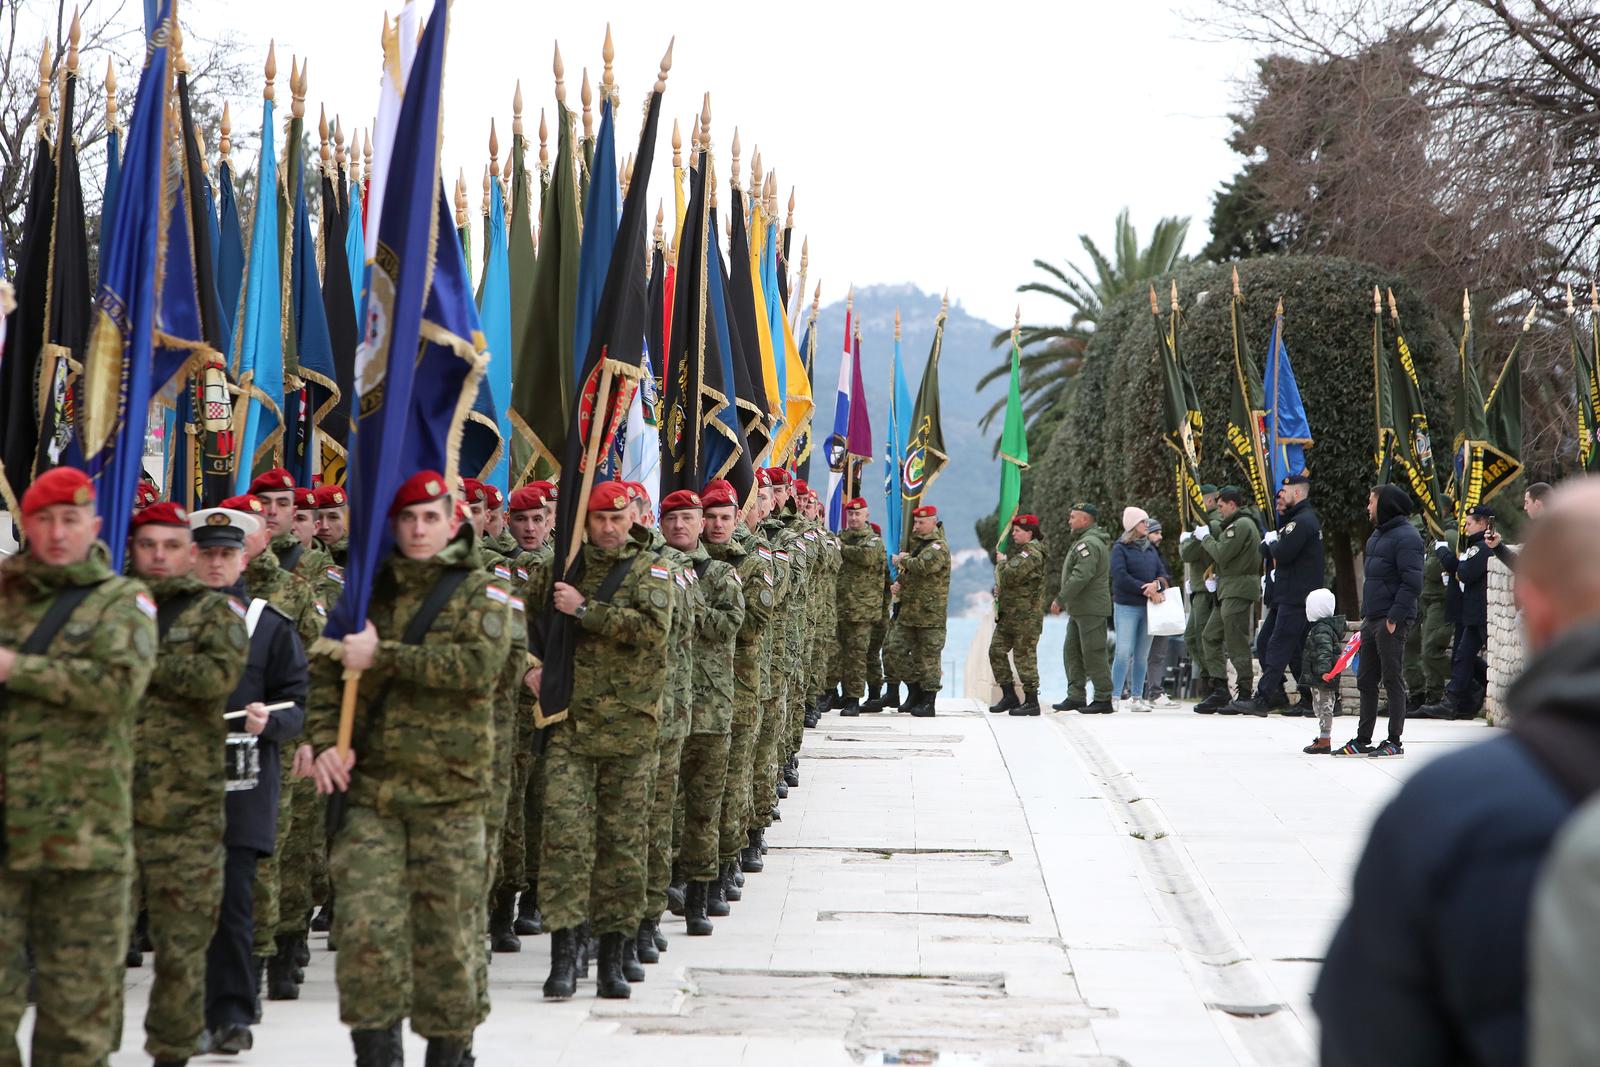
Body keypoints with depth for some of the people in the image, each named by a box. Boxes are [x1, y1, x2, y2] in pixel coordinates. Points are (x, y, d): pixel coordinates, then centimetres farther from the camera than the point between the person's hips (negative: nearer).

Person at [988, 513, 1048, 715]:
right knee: (996, 651, 10)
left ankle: (1032, 702, 1)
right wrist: (1000, 587, 6)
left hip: (1026, 616, -10)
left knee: (1024, 656, -6)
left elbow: (1010, 575, -26)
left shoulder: (1032, 553, -16)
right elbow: (1006, 578, 27)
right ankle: (1009, 696, 17)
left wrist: (1002, 562, -6)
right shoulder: (1021, 550, 18)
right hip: (1009, 614, 10)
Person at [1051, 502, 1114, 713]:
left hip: (1091, 610, -11)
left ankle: (1103, 700, -4)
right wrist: (1065, 601, 17)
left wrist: (1060, 599, -21)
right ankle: (1076, 696, 14)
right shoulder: (1083, 541, 19)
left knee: (1093, 654, -7)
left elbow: (1081, 577, -25)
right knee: (1072, 652, 11)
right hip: (1079, 609, 11)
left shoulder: (1089, 544, -16)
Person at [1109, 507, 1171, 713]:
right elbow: (1120, 578, -12)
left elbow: (1162, 573, 10)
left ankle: (1136, 697, 10)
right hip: (1126, 606, -6)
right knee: (1124, 652, -12)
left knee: (1142, 655, 6)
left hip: (1148, 607, 6)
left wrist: (1157, 585, -13)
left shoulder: (1151, 549, 16)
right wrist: (1146, 589, -14)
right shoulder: (1120, 548, -2)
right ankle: (1114, 696, -9)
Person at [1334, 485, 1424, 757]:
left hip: (1391, 622, -10)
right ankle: (1363, 740, 18)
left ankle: (1394, 742, 2)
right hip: (1371, 620, 10)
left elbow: (1412, 582, -18)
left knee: (1393, 681, -3)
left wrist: (1394, 618, -21)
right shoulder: (1376, 535, 18)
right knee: (1366, 680, 12)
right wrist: (1365, 615, 16)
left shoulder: (1406, 537, -12)